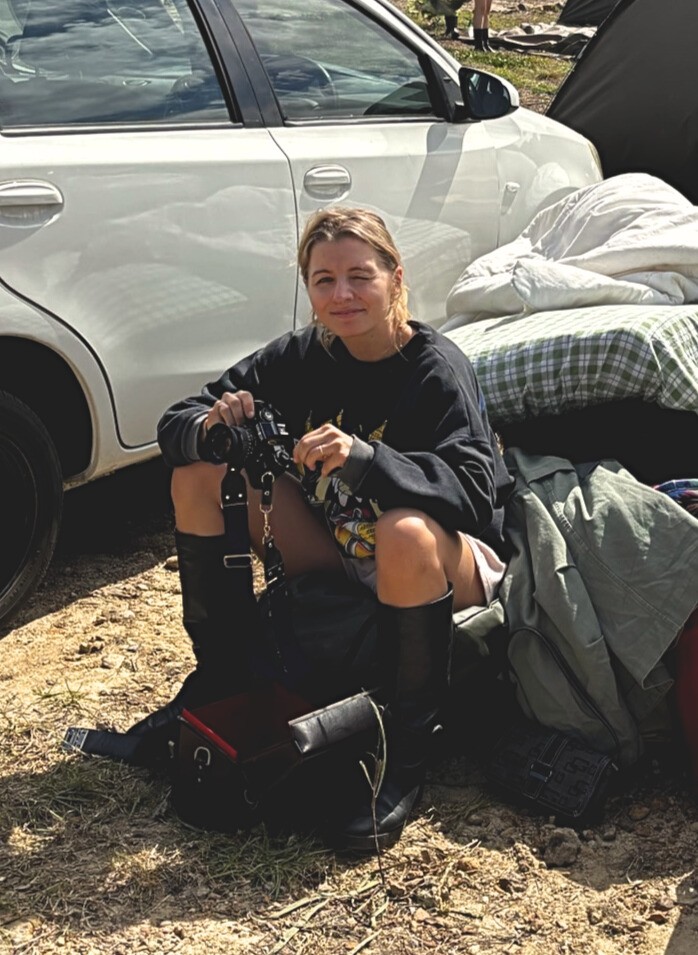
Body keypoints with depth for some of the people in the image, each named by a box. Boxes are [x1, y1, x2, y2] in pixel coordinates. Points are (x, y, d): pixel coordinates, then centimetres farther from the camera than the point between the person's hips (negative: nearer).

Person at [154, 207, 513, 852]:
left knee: (404, 532, -41)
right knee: (199, 474, -5)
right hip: (338, 559, 6)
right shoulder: (301, 357, -4)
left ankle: (407, 759, -25)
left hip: (448, 571, -5)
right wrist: (209, 427, -26)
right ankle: (217, 676, 3)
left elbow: (473, 491, -32)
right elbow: (174, 426, -1)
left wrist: (363, 456, -45)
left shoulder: (437, 368, -18)